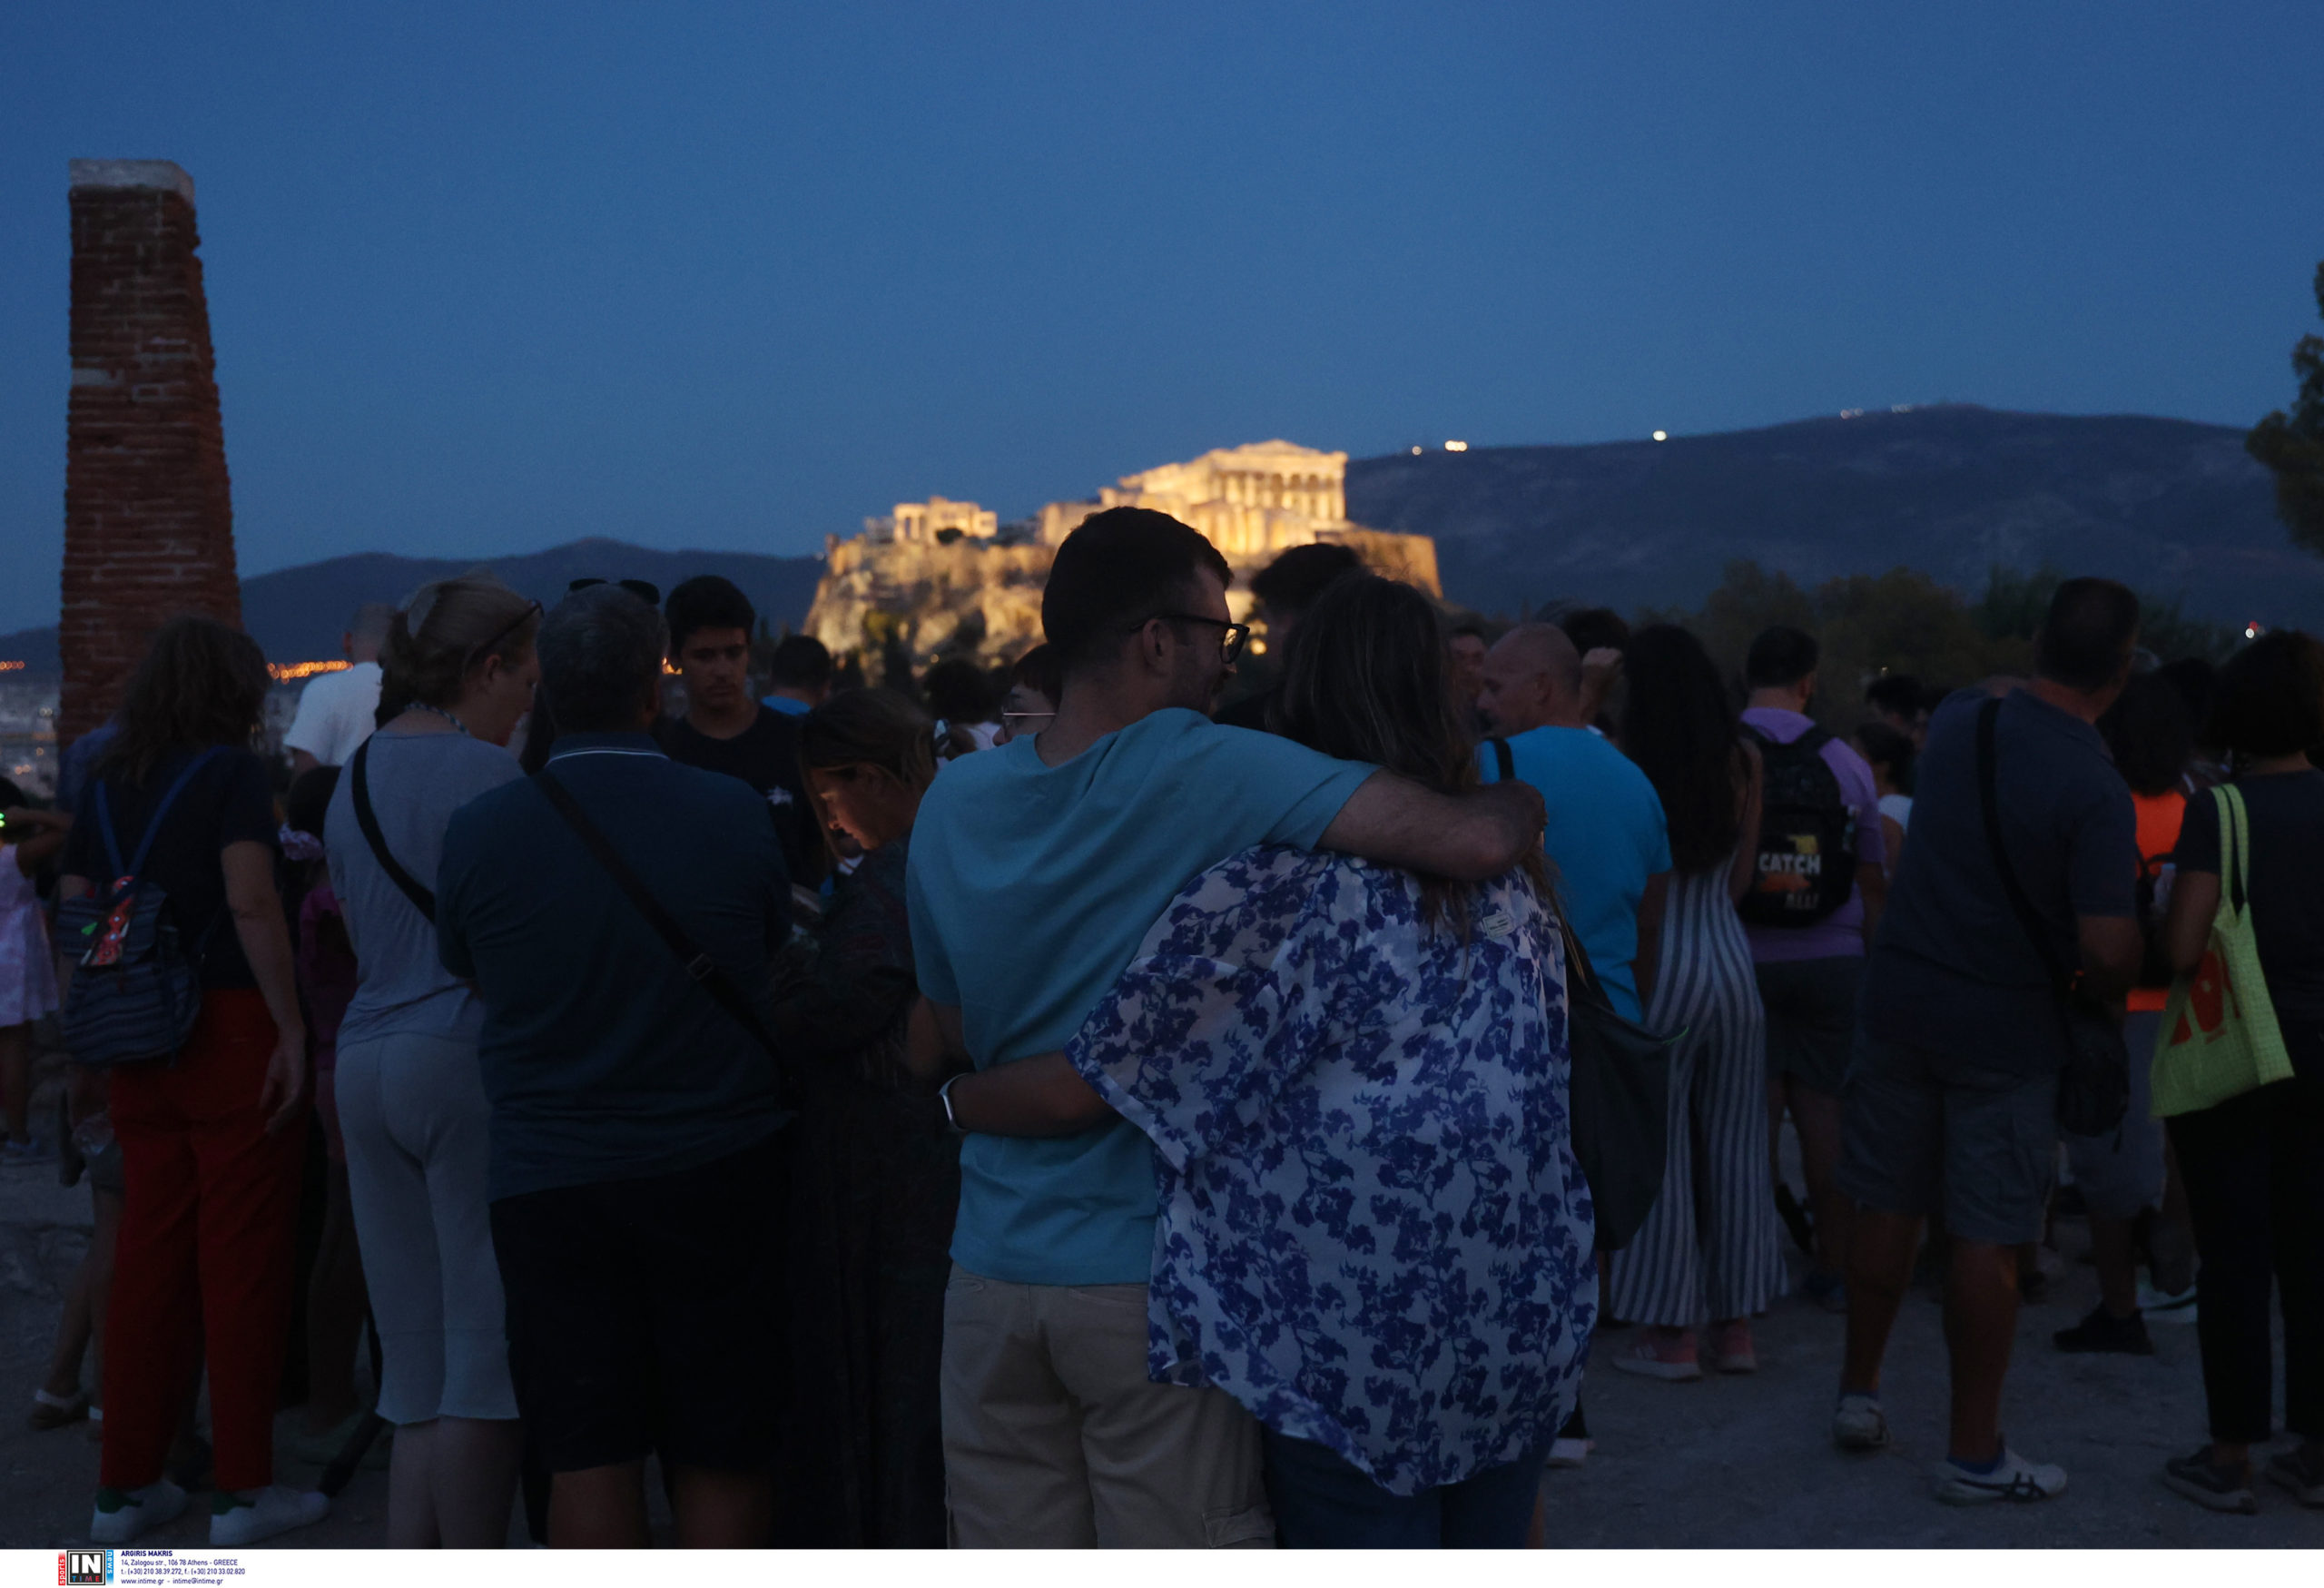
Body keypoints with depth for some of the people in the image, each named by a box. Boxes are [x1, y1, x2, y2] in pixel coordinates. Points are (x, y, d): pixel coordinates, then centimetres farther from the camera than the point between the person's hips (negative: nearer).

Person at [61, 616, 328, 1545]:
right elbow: (251, 902, -17)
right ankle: (244, 1492, 5)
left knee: (148, 1255, 11)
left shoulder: (106, 784, 13)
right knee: (241, 1259, 0)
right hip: (233, 1026, -6)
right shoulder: (230, 770, -5)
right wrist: (292, 1026, -15)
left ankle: (127, 1486, 18)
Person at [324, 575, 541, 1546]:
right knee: (485, 1355, -1)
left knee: (418, 1365, 11)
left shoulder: (354, 780, 15)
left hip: (368, 1063, 8)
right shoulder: (490, 778, -11)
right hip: (473, 1058, -8)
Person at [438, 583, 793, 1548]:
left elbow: (466, 973, 7)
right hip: (719, 1169, 0)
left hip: (545, 1179, 0)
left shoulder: (478, 829, -9)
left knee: (587, 1458, 8)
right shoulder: (735, 814, -11)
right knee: (723, 1457, 11)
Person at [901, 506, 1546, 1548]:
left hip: (994, 1275, 5)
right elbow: (1473, 844, -23)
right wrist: (1519, 805, -2)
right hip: (1152, 1276, -5)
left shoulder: (952, 801, 3)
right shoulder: (1201, 770, -15)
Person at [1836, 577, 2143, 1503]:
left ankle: (1859, 1395, 28)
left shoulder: (1960, 720, -3)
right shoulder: (2096, 792, -19)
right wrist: (2107, 991, -1)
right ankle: (1974, 1453, 10)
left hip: (1903, 999, 5)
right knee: (1988, 1238, 2)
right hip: (2008, 1027, -5)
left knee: (1887, 1208, 15)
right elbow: (2109, 949, -23)